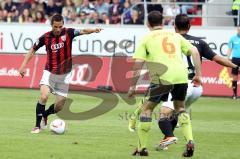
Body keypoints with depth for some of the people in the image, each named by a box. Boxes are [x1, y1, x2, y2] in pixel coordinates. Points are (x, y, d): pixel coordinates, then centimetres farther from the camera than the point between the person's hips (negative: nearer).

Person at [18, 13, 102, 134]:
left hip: (64, 74, 1)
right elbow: (33, 50, 3)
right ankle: (37, 125, -12)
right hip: (49, 73, -1)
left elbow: (82, 31, -28)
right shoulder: (45, 37, -10)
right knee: (43, 96, -24)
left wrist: (93, 30, -48)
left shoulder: (68, 33, -12)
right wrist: (23, 65, -3)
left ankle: (45, 115, 35)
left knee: (59, 107, 3)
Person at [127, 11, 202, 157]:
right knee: (180, 108, 25)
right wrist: (198, 74, 14)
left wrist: (133, 86, 9)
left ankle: (142, 148, 13)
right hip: (181, 76, 3)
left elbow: (138, 63, 4)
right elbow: (194, 51, 13)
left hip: (162, 78, -3)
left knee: (147, 108, 14)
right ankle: (190, 141, 7)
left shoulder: (147, 39, 14)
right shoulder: (175, 36, 23)